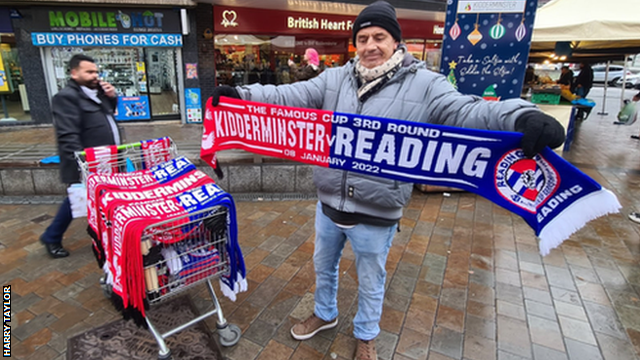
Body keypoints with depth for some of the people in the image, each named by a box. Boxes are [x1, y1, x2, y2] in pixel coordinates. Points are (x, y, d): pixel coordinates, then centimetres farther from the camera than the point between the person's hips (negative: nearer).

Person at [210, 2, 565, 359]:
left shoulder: (424, 84, -10)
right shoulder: (335, 79, 0)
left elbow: (468, 113, -21)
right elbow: (289, 97, -4)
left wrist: (522, 118, -39)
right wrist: (240, 95, -15)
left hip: (375, 216, -3)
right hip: (328, 205, 4)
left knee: (371, 282, 20)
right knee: (324, 266, 27)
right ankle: (325, 314, 57)